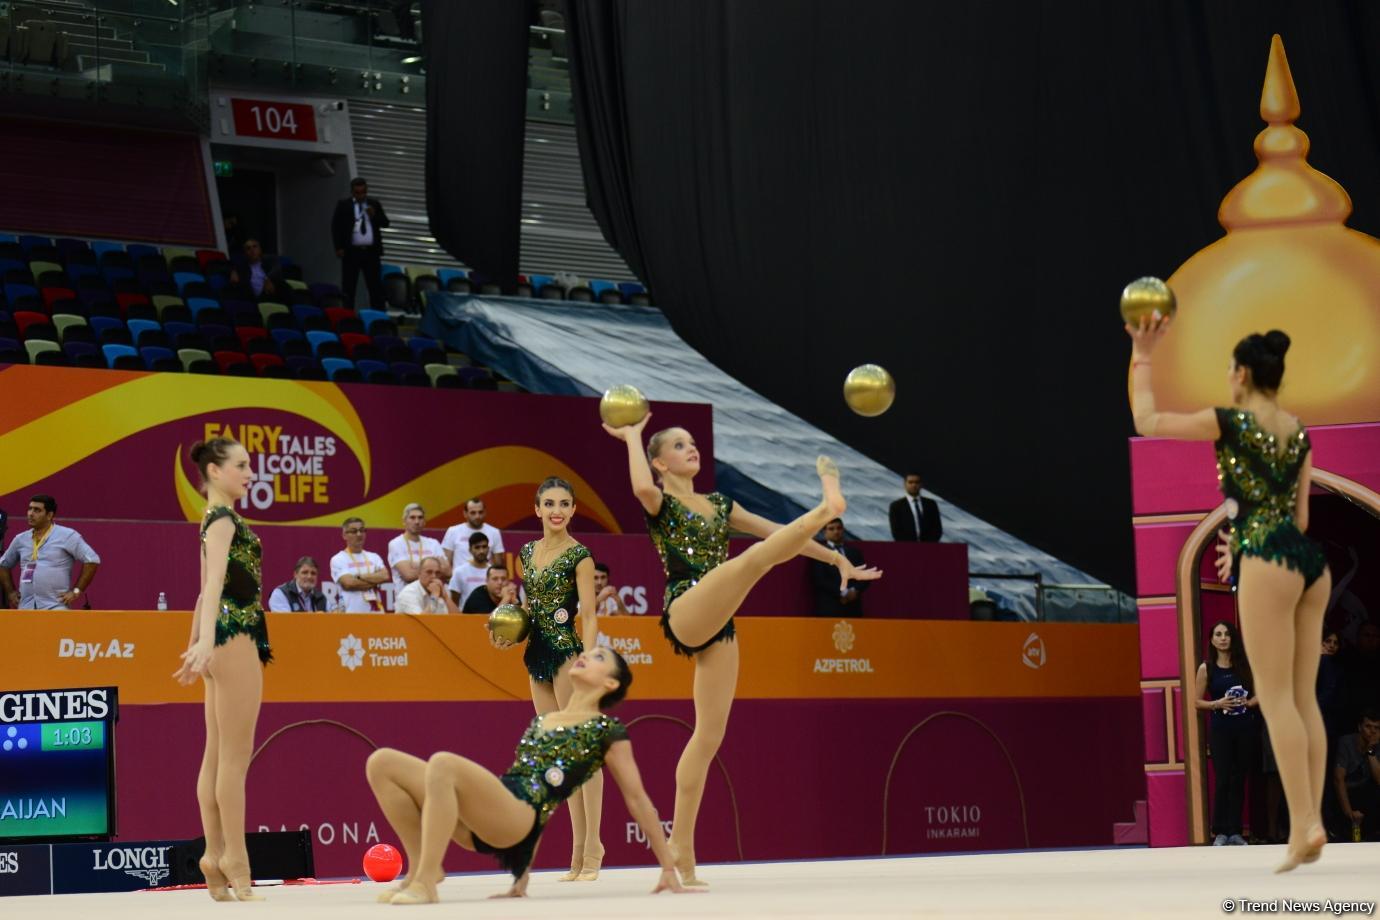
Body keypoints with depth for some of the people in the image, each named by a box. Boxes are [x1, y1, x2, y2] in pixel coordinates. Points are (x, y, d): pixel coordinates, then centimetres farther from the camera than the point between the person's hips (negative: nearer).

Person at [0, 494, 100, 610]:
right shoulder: (21, 539, 15)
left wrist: (77, 591, -7)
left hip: (55, 608, -6)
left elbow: (92, 560, -5)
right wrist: (10, 592, 18)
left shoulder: (67, 536, -2)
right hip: (25, 609, 6)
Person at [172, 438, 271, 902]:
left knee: (216, 756, 8)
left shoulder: (216, 520, 17)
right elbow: (213, 583, -24)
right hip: (236, 636, -10)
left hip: (223, 638, 10)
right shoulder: (224, 519, -11)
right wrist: (206, 642, -35)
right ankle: (234, 861, -5)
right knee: (235, 756, -7)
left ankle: (216, 856, 10)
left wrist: (197, 645, 27)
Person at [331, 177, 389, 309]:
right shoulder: (343, 205, 3)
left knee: (376, 287, 1)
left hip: (371, 252, 2)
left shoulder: (374, 204, 11)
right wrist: (339, 248, -8)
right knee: (348, 288, 0)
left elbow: (385, 223, 8)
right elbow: (335, 227, 1)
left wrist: (374, 215, -11)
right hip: (351, 252, -2)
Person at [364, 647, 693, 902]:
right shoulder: (541, 721, 29)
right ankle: (421, 866, -3)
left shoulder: (608, 731, 9)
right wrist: (523, 871, 27)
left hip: (520, 819, -7)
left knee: (443, 763, -34)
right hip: (483, 819, 7)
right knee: (381, 763, -7)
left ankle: (425, 883, -30)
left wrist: (668, 868, 5)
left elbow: (638, 799, 8)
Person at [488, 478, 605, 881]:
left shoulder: (579, 556, -7)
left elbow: (588, 616, -12)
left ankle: (593, 846, -5)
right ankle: (579, 852, 11)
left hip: (567, 653, -7)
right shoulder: (527, 552, 13)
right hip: (537, 657, 8)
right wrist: (511, 636, 6)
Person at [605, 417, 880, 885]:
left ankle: (681, 846, 4)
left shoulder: (719, 504, 23)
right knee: (751, 559, -30)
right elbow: (643, 486, -23)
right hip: (686, 614, -6)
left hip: (718, 627, 6)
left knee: (709, 737, 2)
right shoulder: (660, 502, 3)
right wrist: (632, 437, -8)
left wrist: (838, 559, 23)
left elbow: (776, 531, 25)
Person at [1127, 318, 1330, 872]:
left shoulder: (1231, 423, -5)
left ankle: (1305, 824, -14)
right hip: (1309, 561, 7)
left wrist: (1142, 358, 14)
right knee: (1304, 697, 8)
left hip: (1268, 563, -7)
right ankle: (1312, 824, 6)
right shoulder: (1299, 435, 14)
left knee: (1277, 697, -7)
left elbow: (1146, 421, 4)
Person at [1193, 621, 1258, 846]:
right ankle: (1220, 832, -2)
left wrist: (1249, 702, -10)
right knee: (1223, 780, -6)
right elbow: (1197, 702, 3)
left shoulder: (1245, 664, 6)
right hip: (1220, 728, -2)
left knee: (1239, 780, 4)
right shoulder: (1206, 668, 2)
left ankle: (1235, 831, 8)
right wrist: (1217, 704, -14)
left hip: (1244, 727, 2)